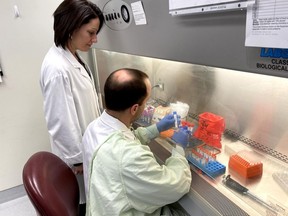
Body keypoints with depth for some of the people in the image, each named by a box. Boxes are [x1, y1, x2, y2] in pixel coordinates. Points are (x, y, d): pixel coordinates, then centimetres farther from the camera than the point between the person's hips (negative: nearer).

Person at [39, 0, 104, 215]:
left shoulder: (73, 57, 0)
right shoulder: (57, 68, -29)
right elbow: (62, 122, -24)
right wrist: (78, 160, -15)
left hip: (87, 144, 8)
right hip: (78, 152, -8)